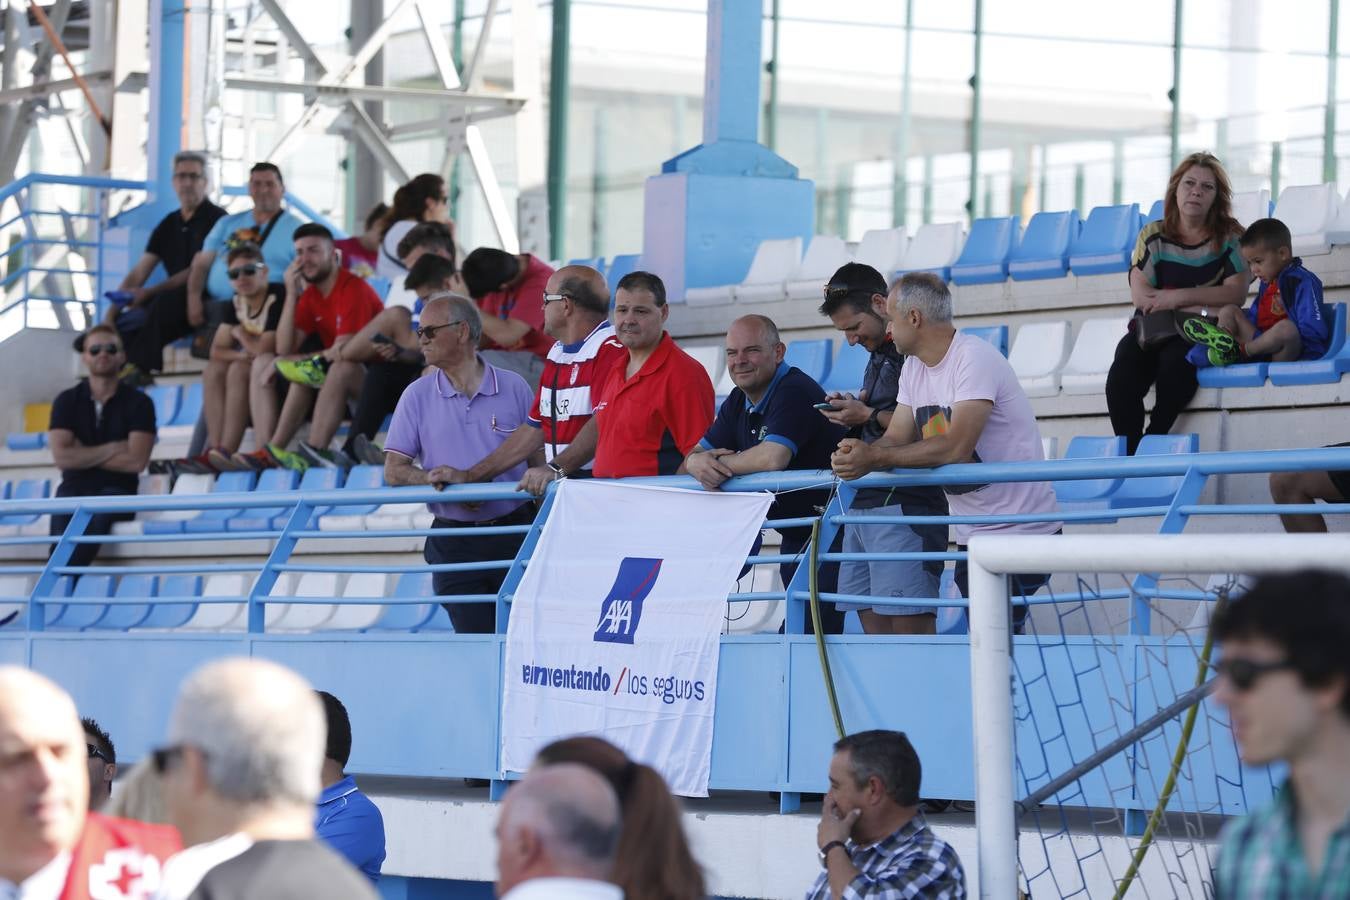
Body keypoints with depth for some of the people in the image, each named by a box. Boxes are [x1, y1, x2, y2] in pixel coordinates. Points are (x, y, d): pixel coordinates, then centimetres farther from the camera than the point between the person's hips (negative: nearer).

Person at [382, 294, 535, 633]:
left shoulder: (514, 388, 4)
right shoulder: (418, 396, 6)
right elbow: (393, 471, 3)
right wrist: (432, 478, -16)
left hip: (514, 530, 0)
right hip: (454, 539, 0)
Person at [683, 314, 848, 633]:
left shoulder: (794, 392, -20)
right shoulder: (739, 403, 10)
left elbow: (773, 457, -33)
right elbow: (694, 454, 8)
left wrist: (720, 463, -16)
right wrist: (699, 463, -19)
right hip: (795, 536, 10)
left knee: (820, 634, -16)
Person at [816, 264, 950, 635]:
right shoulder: (878, 357, 21)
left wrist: (868, 416, -13)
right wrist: (850, 414, 7)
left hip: (904, 503, -10)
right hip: (862, 504, 10)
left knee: (909, 624, -12)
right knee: (874, 627, 5)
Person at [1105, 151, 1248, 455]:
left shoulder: (1230, 237, 4)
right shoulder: (1153, 235, 7)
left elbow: (1235, 294, -7)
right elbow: (1140, 294, -4)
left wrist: (1180, 297, -16)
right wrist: (1200, 304, -12)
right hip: (1151, 328, 2)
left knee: (1174, 364, -37)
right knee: (1121, 378, -29)